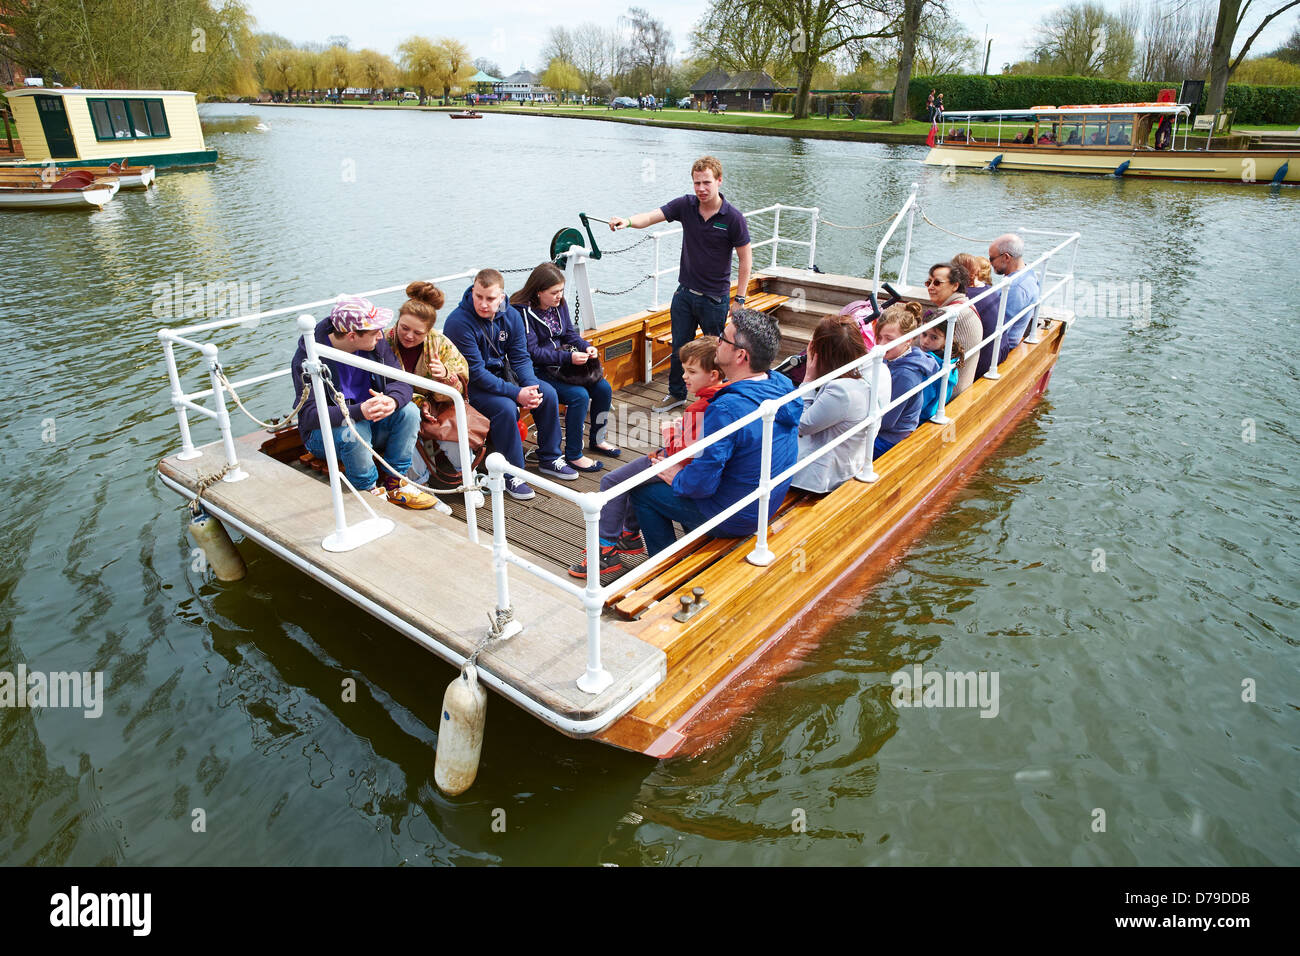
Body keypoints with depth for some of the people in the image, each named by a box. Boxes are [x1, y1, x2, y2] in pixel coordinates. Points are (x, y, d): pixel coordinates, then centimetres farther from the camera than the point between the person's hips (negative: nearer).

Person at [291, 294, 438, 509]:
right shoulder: (308, 358, -22)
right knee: (355, 431, -37)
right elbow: (309, 415, -29)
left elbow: (400, 381, -10)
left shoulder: (375, 343, -8)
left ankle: (396, 484, -11)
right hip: (324, 433, -5)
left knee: (409, 411, -20)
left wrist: (392, 401, -36)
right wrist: (359, 411, -45)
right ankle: (368, 491, -13)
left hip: (370, 421, 5)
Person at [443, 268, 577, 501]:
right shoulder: (459, 322, -24)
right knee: (505, 407, -32)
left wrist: (531, 387, -23)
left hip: (502, 375, 6)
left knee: (547, 393, -8)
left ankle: (549, 458, 8)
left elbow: (521, 357, -2)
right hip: (470, 385, -6)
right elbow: (476, 372, -26)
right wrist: (517, 394, -31)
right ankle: (512, 475, -16)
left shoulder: (511, 316, -5)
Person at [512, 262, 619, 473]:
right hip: (536, 371, -8)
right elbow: (532, 352, -22)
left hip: (560, 364, 8)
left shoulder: (559, 304, 4)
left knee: (603, 389, -4)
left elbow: (569, 333, 14)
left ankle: (597, 439, 18)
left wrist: (586, 346, -7)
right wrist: (568, 357, -26)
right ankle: (573, 455, -11)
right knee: (579, 395, -26)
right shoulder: (523, 311, -19)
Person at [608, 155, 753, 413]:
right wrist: (627, 221, -35)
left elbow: (746, 259, -7)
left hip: (715, 298, -4)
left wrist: (739, 299, -10)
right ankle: (677, 394, 32)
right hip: (684, 294, 4)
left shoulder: (732, 217, -12)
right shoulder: (685, 205, -3)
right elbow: (650, 217, -13)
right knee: (679, 348, 14)